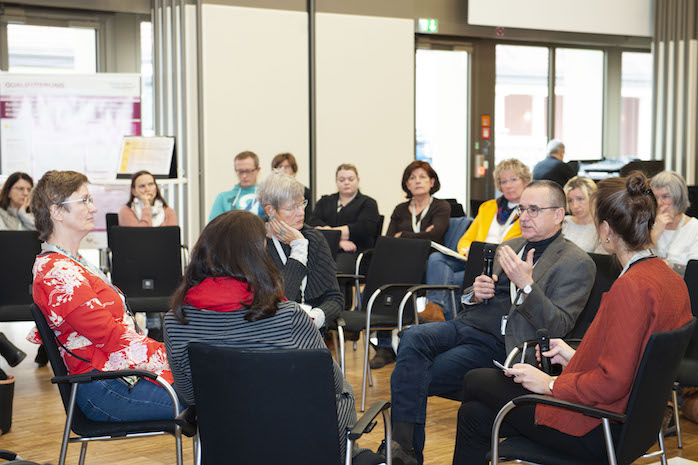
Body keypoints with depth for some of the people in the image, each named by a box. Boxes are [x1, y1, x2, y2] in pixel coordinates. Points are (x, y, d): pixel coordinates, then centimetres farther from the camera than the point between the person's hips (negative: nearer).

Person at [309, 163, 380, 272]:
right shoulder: (325, 201, 27)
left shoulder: (368, 203, 17)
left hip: (353, 252, -2)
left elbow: (363, 228, -3)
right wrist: (339, 241, -10)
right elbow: (313, 223, 7)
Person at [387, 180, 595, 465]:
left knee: (416, 379, -24)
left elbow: (558, 327, -10)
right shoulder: (508, 248, 22)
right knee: (412, 339, -25)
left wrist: (526, 285, -22)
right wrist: (475, 293, 0)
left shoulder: (577, 263, 0)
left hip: (500, 345, -6)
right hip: (468, 324, 6)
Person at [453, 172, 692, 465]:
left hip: (596, 433, -9)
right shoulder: (671, 279, 4)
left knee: (475, 380, 10)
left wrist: (550, 384, -13)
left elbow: (612, 383, -26)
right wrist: (576, 357, 15)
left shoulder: (630, 287, -26)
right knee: (474, 415, 15)